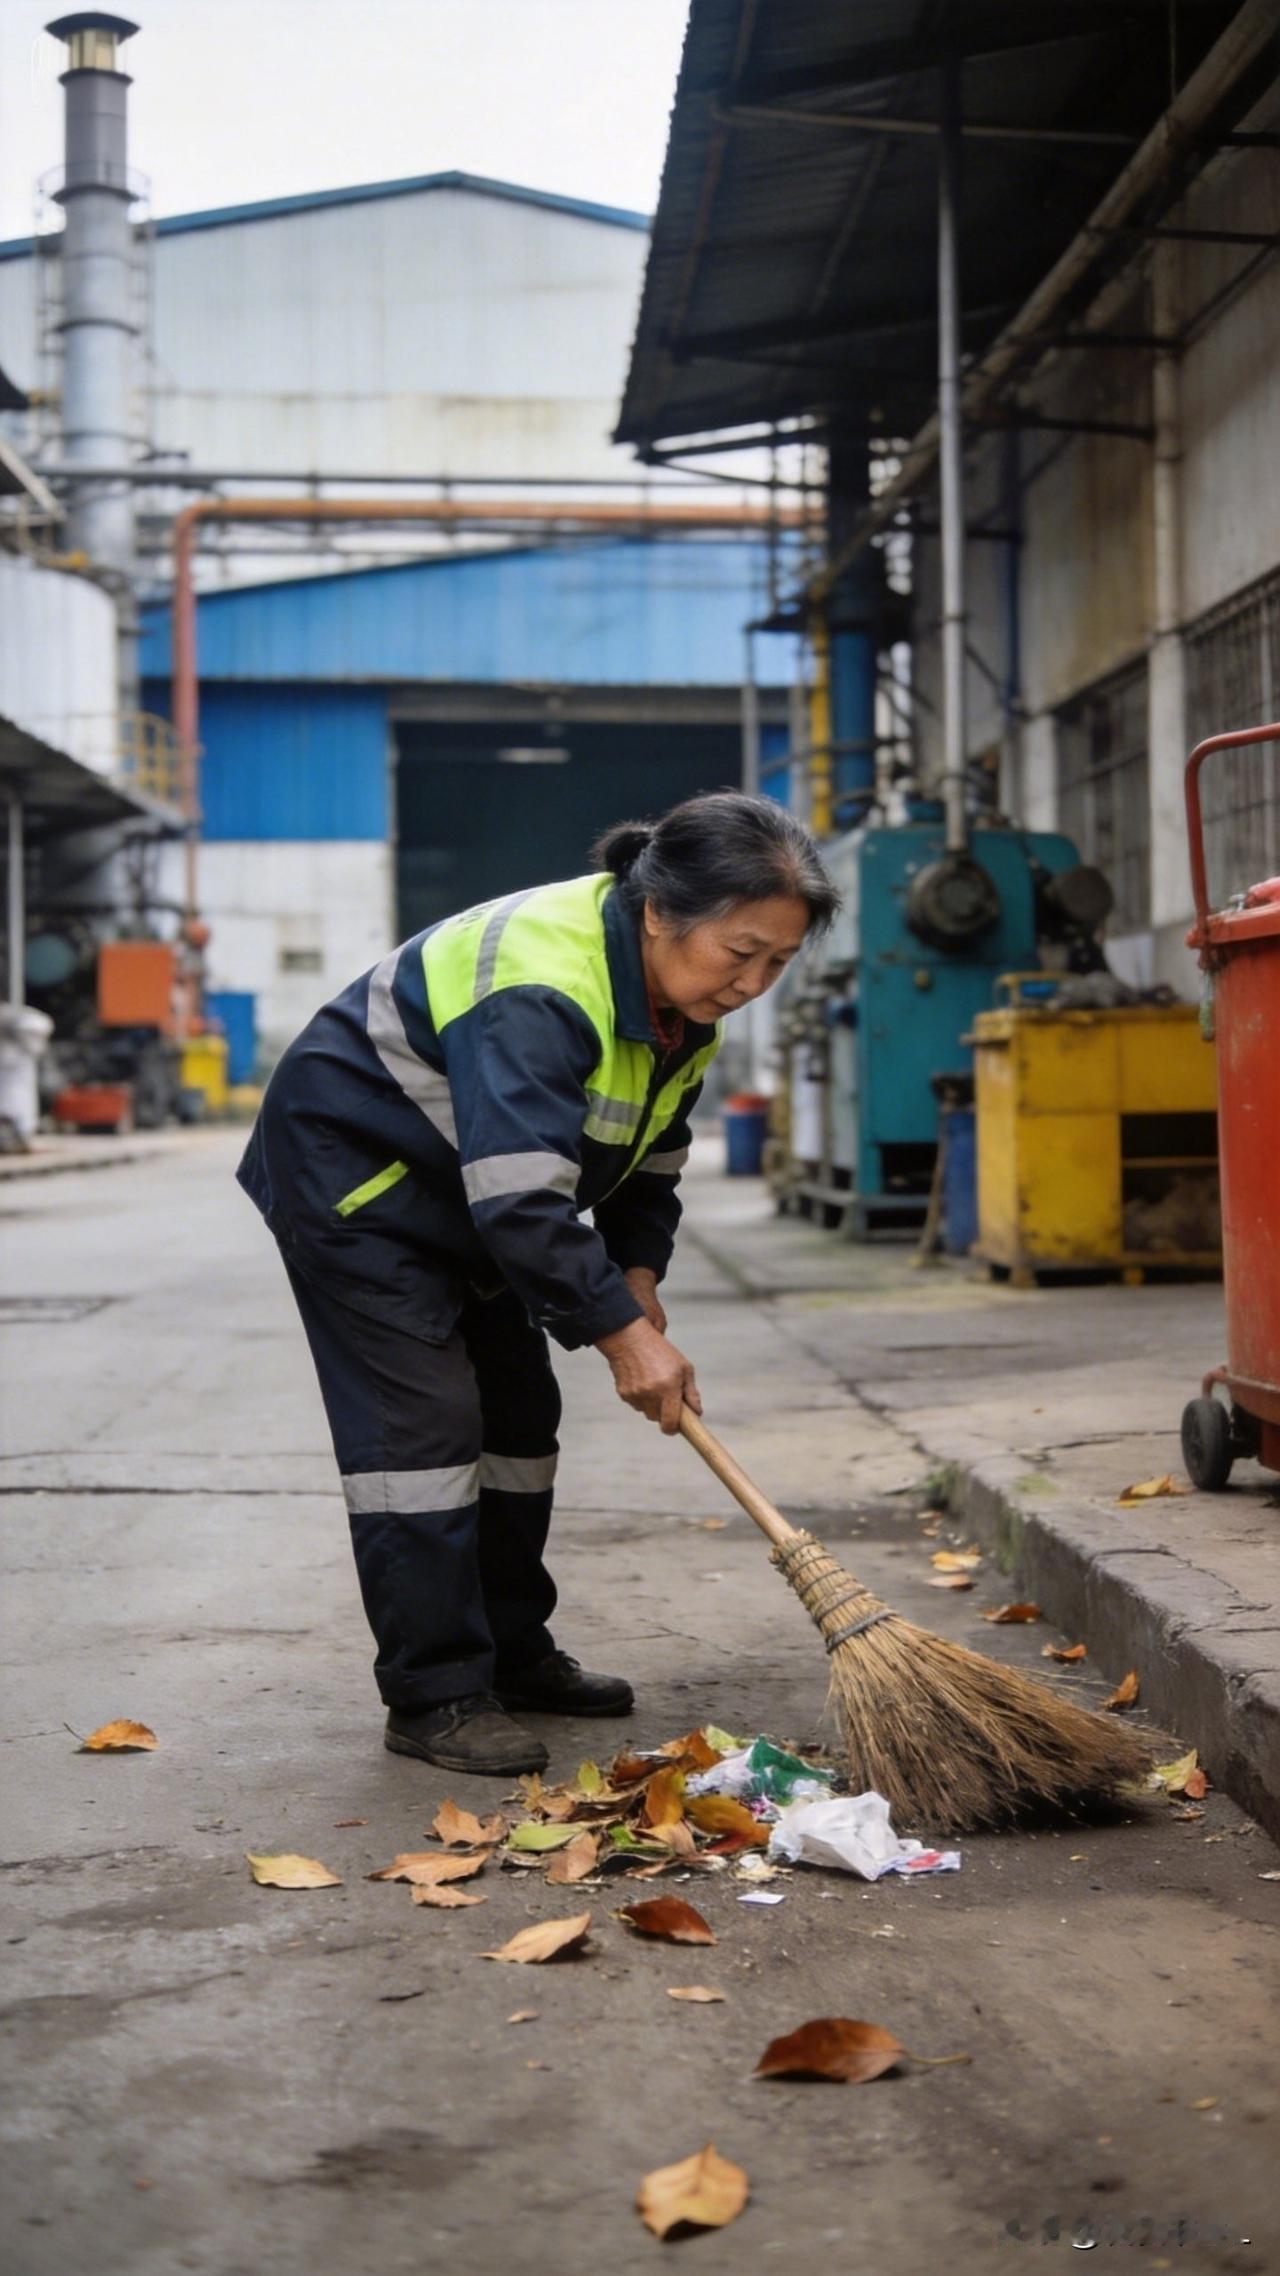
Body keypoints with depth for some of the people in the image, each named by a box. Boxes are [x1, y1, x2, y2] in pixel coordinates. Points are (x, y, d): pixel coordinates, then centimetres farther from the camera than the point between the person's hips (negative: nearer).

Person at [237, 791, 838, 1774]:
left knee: (518, 1409, 11)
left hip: (464, 1198, 10)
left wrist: (639, 1274, -7)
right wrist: (620, 1329, -33)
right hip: (350, 1177, -10)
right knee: (422, 1423, -14)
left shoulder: (685, 1003, -5)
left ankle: (512, 1655, 23)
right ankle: (434, 1696, -8)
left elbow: (651, 1157, 8)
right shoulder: (541, 989, -36)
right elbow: (519, 1197, -39)